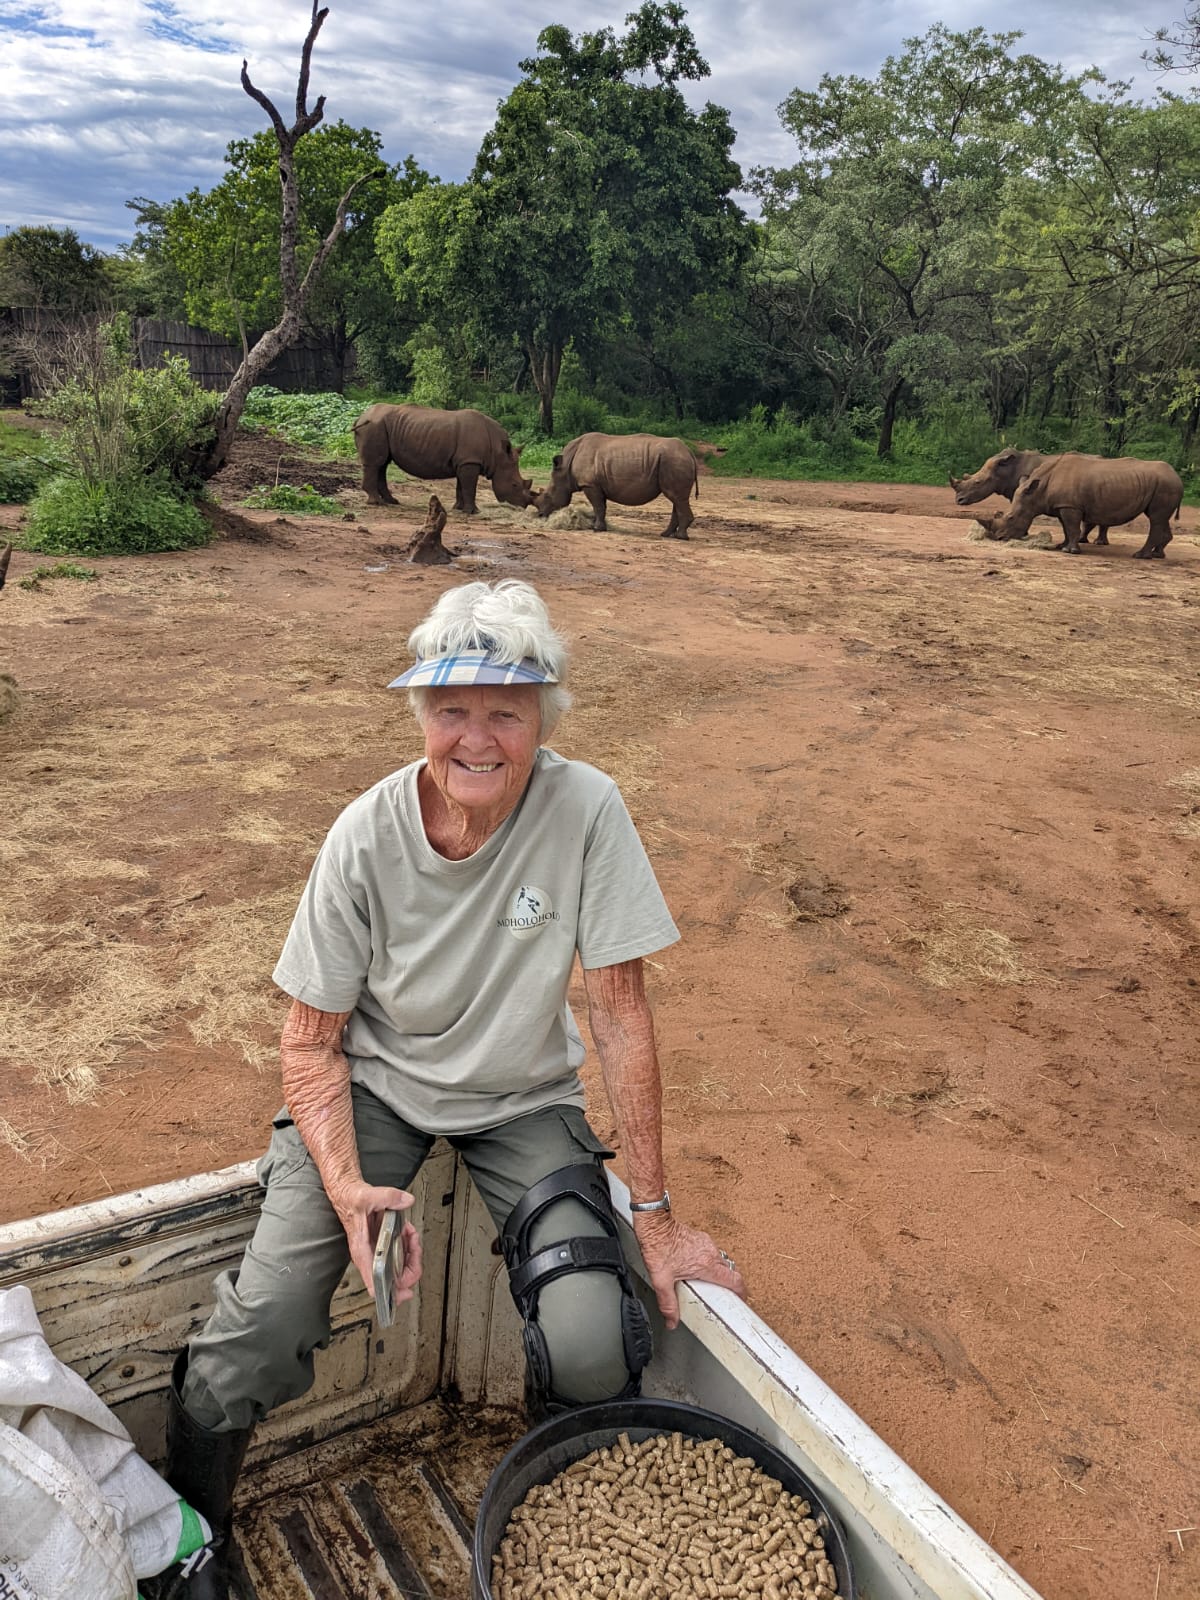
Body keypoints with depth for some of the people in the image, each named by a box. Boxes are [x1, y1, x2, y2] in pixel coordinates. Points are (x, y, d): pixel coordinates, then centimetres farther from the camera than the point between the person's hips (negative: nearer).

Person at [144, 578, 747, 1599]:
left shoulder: (585, 809, -21)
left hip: (525, 1101, 0)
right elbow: (313, 1040, -9)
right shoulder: (367, 836, -19)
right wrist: (349, 1187, -26)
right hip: (377, 1085, 1)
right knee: (259, 1331, -17)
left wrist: (655, 1214, -13)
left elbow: (620, 1007, -16)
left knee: (594, 1351, -19)